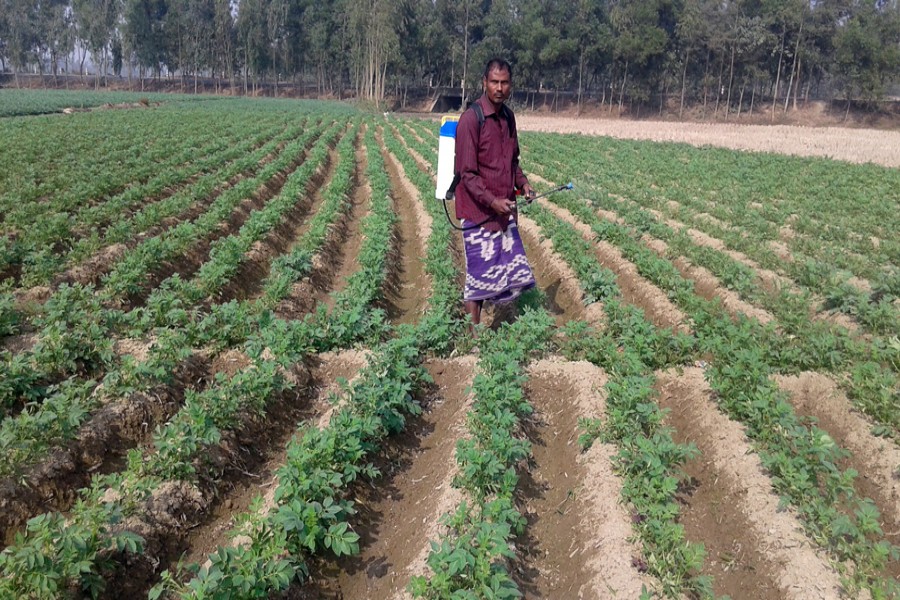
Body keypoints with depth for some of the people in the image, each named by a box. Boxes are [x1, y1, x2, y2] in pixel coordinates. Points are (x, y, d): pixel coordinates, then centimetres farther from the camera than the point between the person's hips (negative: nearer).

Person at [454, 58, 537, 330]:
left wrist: (522, 182, 4)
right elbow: (467, 173, -16)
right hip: (479, 210, -7)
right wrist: (492, 201, -22)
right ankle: (474, 327, 12)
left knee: (512, 265, 10)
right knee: (481, 269, -1)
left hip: (504, 209, 7)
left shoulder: (508, 116, 9)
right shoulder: (471, 119, -14)